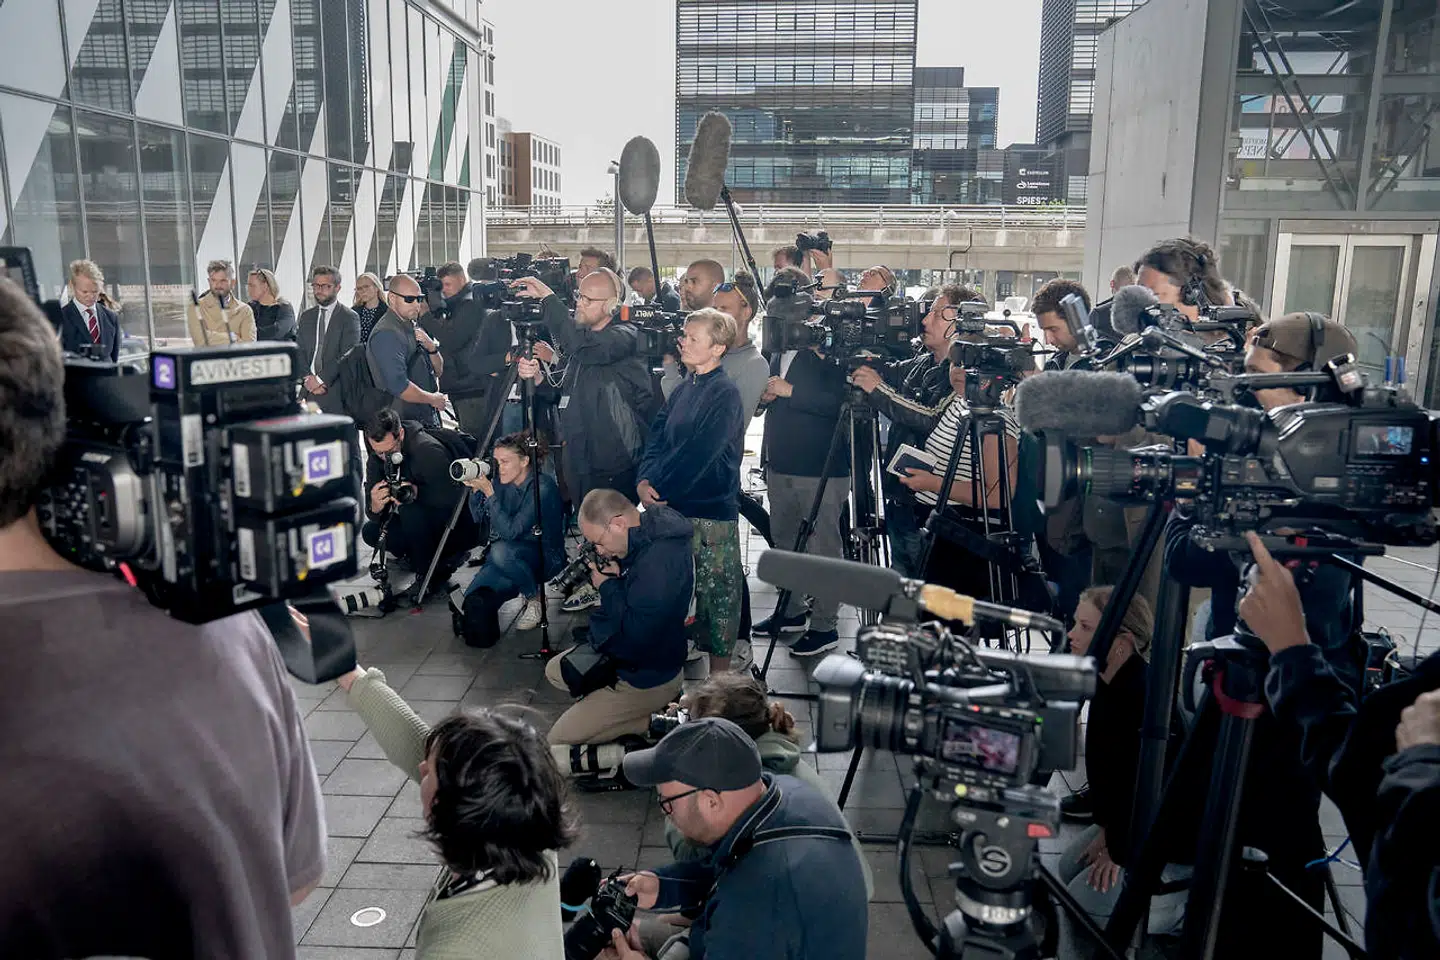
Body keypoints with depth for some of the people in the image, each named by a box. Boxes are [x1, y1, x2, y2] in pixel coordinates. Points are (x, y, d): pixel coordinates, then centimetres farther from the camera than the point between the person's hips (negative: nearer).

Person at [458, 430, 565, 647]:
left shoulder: (543, 486, -20)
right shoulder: (502, 482, 0)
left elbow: (511, 531, -25)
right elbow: (479, 518, 9)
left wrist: (489, 492, -26)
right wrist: (476, 490, -7)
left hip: (545, 556, -5)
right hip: (507, 557, 5)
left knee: (501, 550, -37)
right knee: (475, 600, -23)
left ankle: (535, 597, -11)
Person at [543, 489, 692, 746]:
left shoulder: (660, 563, -36)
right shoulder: (644, 535, -5)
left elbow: (635, 638, -33)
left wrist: (608, 587, -20)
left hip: (647, 676, -10)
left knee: (559, 739, -7)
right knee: (555, 670, 23)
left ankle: (654, 723, 0)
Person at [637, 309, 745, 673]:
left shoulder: (725, 394, -13)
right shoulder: (684, 387, 12)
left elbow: (697, 454, -18)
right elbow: (658, 435, 10)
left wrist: (660, 487, -14)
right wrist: (645, 479, -6)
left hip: (712, 510, -7)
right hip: (675, 506, 8)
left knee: (716, 589, 1)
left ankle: (720, 679, 12)